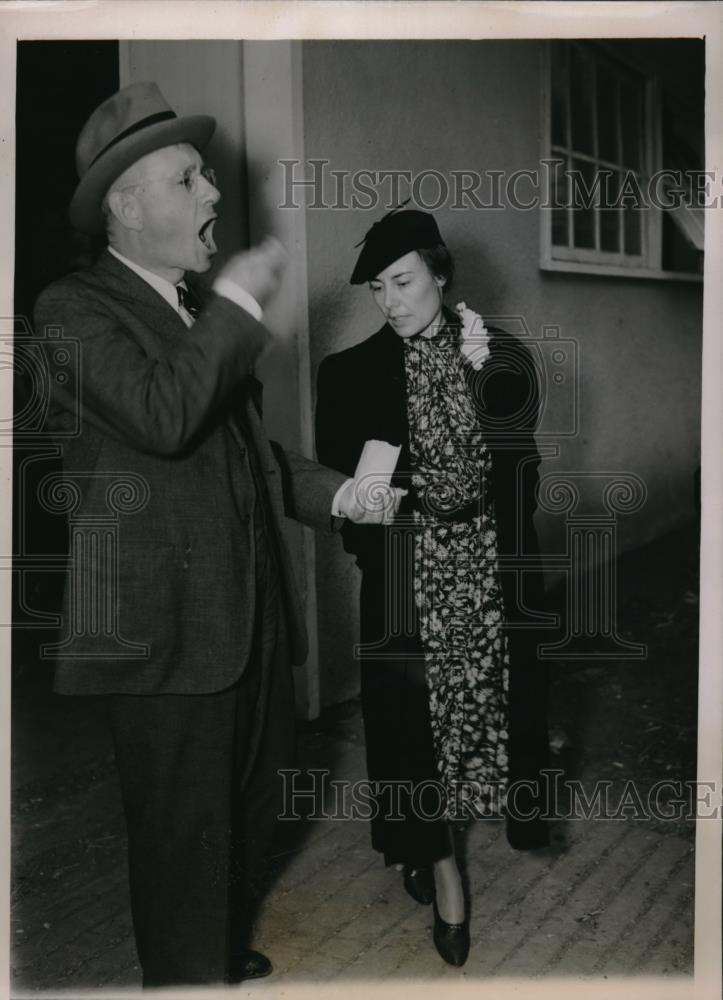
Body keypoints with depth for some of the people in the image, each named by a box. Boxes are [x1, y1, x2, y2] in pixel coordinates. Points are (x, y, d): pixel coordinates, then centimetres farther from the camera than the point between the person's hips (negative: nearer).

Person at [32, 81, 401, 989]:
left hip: (252, 612, 9)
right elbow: (162, 416, -27)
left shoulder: (199, 314, 16)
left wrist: (334, 493, 8)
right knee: (184, 835, 6)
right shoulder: (75, 308, -9)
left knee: (248, 809, 22)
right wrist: (237, 300, -17)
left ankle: (229, 958, 45)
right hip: (168, 625, -8)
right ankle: (189, 976, 29)